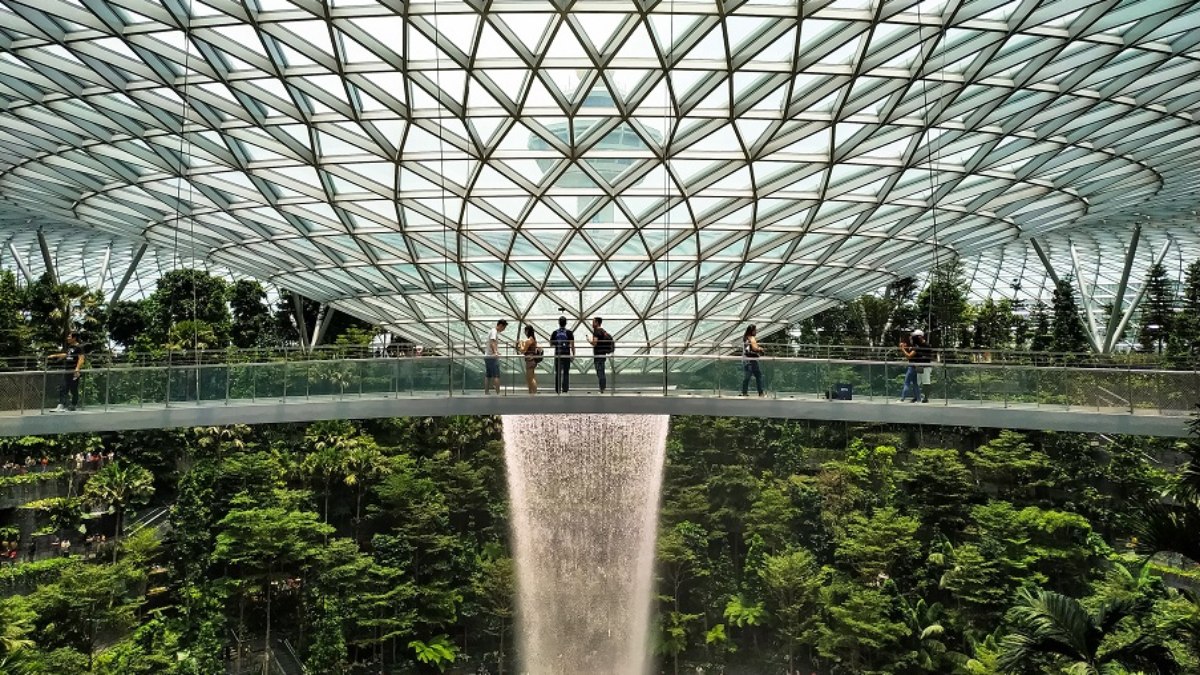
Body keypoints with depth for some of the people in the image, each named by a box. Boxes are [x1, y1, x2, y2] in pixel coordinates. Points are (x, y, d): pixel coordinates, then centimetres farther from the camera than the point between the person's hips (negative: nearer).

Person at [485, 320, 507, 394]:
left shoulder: (495, 332, 18)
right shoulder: (494, 332, -12)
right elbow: (492, 343, -28)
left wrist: (497, 352, 46)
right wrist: (495, 352, -42)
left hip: (488, 357, 10)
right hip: (493, 357, -10)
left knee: (488, 376, 10)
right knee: (496, 376, -10)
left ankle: (486, 392, 13)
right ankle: (498, 393, -13)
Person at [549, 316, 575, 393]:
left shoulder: (555, 333, 2)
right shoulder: (569, 332, -3)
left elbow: (551, 343, 8)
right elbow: (572, 344, -7)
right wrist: (573, 354, -1)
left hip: (557, 355, 2)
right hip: (566, 355, -2)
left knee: (557, 373, 8)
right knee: (566, 373, 3)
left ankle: (557, 390, 8)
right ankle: (565, 389, -2)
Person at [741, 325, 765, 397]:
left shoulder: (744, 338, 14)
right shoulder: (752, 338, -11)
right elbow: (755, 348, -22)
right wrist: (760, 349, -2)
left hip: (745, 359, 8)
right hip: (752, 360, -8)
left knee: (746, 377, 8)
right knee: (758, 376, -1)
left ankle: (744, 392, 6)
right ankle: (761, 393, -1)